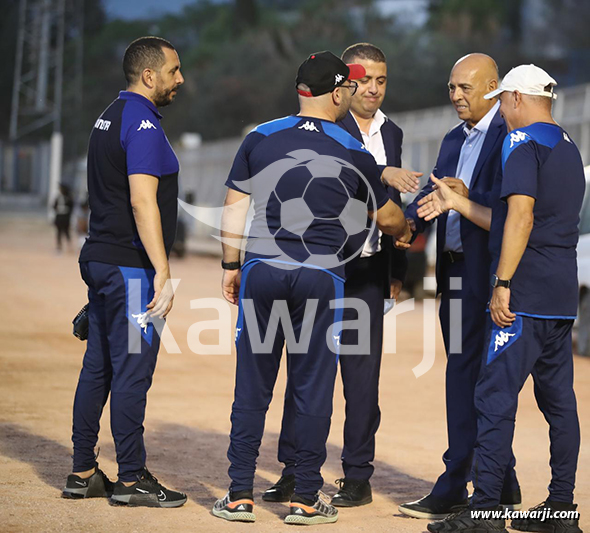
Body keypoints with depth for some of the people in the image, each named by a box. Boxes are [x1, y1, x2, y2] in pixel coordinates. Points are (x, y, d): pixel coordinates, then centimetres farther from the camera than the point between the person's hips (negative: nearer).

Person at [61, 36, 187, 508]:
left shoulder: (110, 117, 17)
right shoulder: (143, 124, -14)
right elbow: (143, 203, -22)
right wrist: (162, 274, -24)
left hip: (99, 259, 10)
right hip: (131, 268, -10)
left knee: (98, 368, 12)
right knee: (133, 370, -5)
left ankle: (83, 473, 17)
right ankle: (132, 480, 0)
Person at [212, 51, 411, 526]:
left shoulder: (260, 139, 4)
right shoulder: (353, 153, 1)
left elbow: (234, 207, 4)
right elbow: (387, 218, 13)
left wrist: (231, 265, 13)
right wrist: (408, 233, 34)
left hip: (262, 272, 2)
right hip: (321, 278, -2)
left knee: (252, 386, 6)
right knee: (313, 388, 5)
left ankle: (240, 494, 9)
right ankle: (306, 499, 10)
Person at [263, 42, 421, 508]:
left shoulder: (391, 133, 15)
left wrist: (397, 270, 18)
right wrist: (383, 173, -36)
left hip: (367, 271, 4)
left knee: (363, 374, 3)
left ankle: (358, 476, 10)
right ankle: (294, 472, 9)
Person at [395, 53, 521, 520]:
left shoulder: (511, 136, -8)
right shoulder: (454, 140, 20)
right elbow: (433, 192, 12)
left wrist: (469, 197, -29)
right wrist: (409, 221, -6)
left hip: (486, 274, -9)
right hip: (455, 272, 9)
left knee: (466, 377, -7)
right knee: (478, 379, 12)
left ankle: (453, 490, -2)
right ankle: (503, 490, 20)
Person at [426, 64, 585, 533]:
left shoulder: (522, 143, -8)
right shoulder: (569, 148, 18)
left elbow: (521, 215, -19)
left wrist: (503, 283, -20)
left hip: (525, 294, -9)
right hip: (563, 292, 9)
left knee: (496, 397, -9)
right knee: (559, 398, 10)